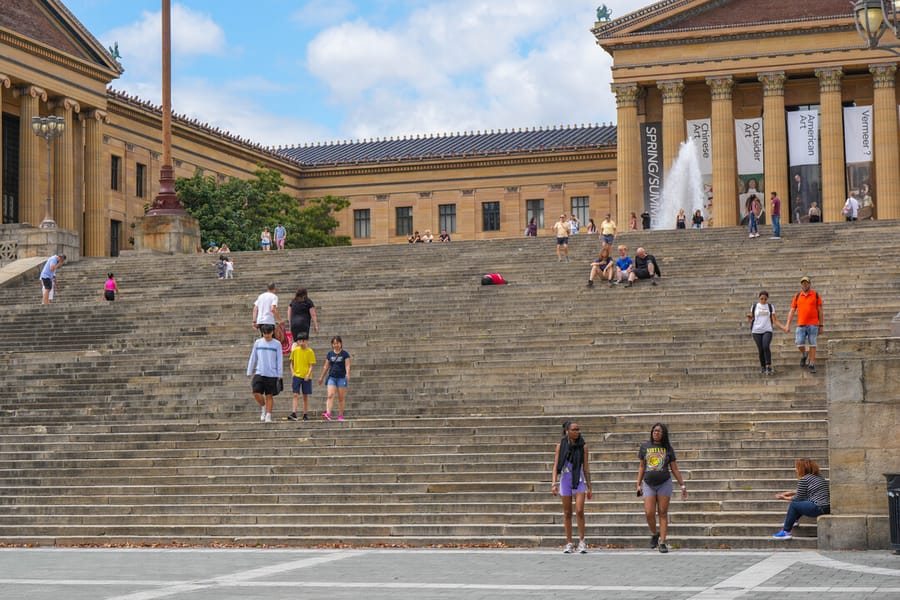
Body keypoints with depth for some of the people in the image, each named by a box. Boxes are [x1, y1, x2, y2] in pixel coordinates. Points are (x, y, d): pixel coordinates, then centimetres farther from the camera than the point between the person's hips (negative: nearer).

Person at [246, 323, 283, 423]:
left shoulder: (277, 344, 1)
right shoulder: (258, 343, 6)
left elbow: (279, 360, 2)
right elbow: (253, 358, 11)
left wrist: (279, 374, -3)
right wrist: (249, 372, 8)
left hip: (272, 374, -1)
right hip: (259, 373, 1)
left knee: (269, 396, 0)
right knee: (256, 393, -12)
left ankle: (268, 416, 8)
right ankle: (263, 407, 14)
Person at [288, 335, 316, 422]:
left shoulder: (310, 351, -2)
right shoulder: (295, 350, 3)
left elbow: (311, 365, -3)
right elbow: (292, 363, 12)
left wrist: (308, 375, -16)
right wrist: (292, 372, -2)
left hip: (306, 377, 0)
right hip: (296, 375, 0)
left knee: (306, 396, 7)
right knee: (295, 395, -9)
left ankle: (305, 415, 15)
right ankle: (293, 414, -16)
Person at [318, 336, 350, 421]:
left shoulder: (345, 354, 0)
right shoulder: (330, 353, 10)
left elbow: (347, 365, -8)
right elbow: (326, 366, 16)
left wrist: (347, 374, -27)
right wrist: (321, 377, 18)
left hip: (342, 377, -2)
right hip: (332, 377, 2)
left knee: (341, 398, 2)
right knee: (330, 395, -13)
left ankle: (340, 415, 9)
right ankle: (328, 414, -24)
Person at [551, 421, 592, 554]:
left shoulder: (583, 446, 1)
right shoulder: (560, 446, 0)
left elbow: (586, 468, 4)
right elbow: (556, 466, 0)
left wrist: (589, 487, 4)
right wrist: (554, 484, -12)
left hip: (579, 481, -1)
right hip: (565, 480, 1)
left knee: (579, 511, -14)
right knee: (567, 513, 5)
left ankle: (582, 542, -4)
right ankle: (569, 544, 12)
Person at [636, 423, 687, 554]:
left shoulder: (668, 448, 5)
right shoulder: (645, 447, 8)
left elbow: (675, 469, 8)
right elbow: (641, 467, 13)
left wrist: (682, 485, 4)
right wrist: (638, 485, 8)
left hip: (664, 484, -1)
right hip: (649, 484, 1)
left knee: (663, 513, -2)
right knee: (649, 513, -9)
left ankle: (662, 543, 1)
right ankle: (654, 534, 18)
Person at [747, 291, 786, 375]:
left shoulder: (770, 307, 9)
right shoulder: (754, 306, 8)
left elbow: (774, 320, 8)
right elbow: (751, 319, 13)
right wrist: (749, 317, -11)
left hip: (767, 330, -1)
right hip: (756, 331, 1)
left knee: (766, 347, -21)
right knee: (761, 350, -3)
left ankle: (769, 367, -19)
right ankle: (762, 367, 12)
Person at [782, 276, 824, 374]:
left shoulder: (816, 295, 3)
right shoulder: (797, 296, 8)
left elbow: (820, 310, 4)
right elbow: (792, 311, 7)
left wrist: (821, 325, 1)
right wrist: (788, 324, 0)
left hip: (813, 324, -2)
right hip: (801, 324, 2)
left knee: (812, 345, -2)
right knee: (799, 344, -7)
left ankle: (812, 365, 3)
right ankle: (804, 355, 25)